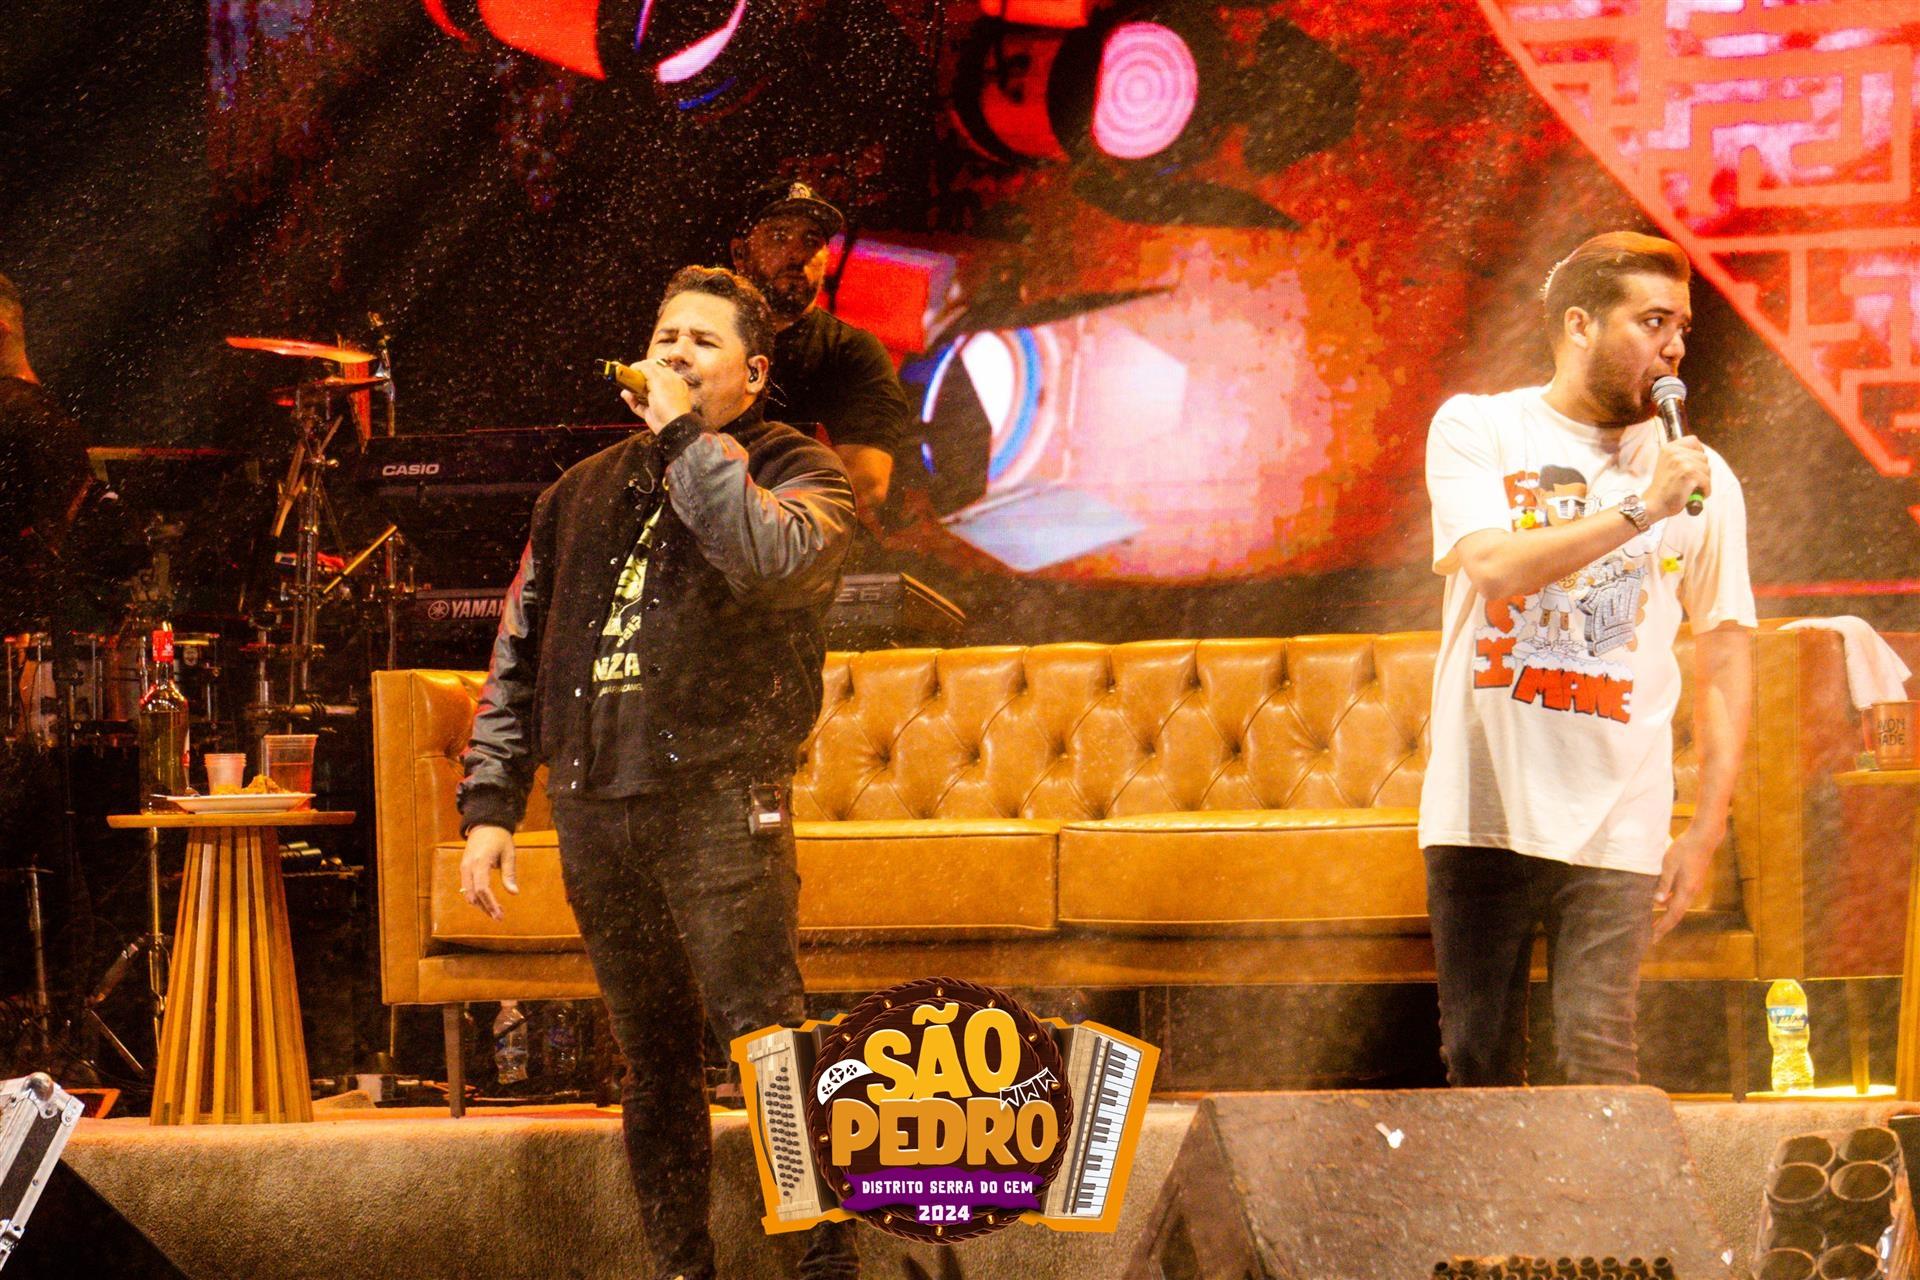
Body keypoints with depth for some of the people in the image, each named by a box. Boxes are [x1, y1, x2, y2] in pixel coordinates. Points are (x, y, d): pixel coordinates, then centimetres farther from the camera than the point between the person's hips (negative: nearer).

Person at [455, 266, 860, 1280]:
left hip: (718, 803, -5)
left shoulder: (795, 474, 5)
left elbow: (769, 560, -20)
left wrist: (684, 435, -12)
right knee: (651, 1060, 8)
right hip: (594, 815, 5)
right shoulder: (586, 494, 20)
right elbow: (518, 657, 20)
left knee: (768, 1041, -12)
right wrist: (489, 805, 12)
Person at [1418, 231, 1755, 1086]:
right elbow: (1494, 567, -14)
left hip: (1618, 823, 0)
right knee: (1479, 1061, 5)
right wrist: (1642, 511, -16)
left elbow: (1726, 654, 8)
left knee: (1598, 1062, -9)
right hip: (1483, 810, 0)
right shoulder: (1475, 431, 3)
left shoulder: (1700, 477, 6)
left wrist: (1708, 826, 1)